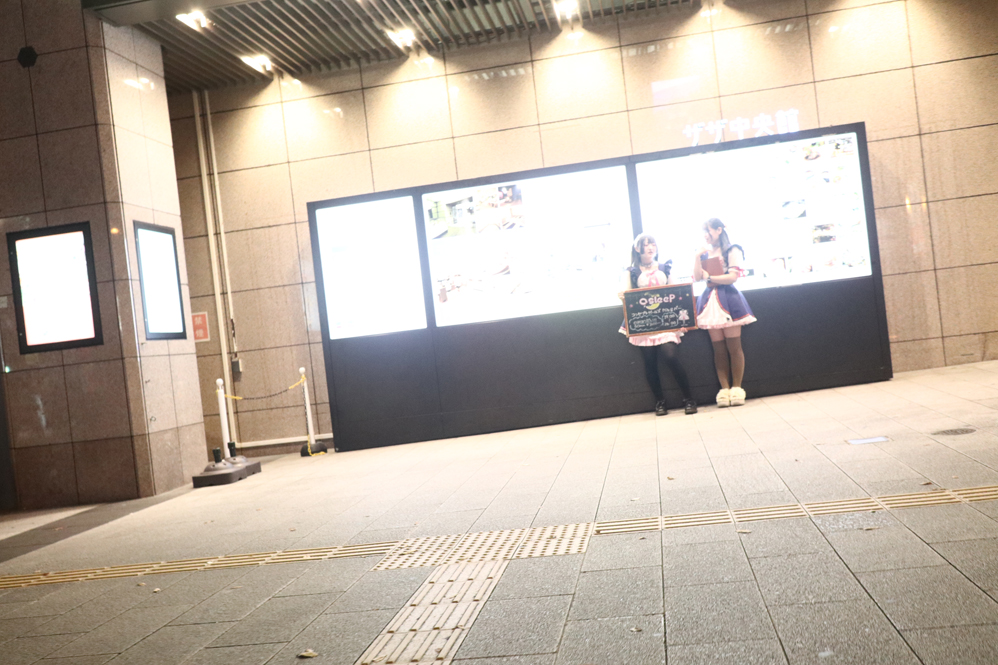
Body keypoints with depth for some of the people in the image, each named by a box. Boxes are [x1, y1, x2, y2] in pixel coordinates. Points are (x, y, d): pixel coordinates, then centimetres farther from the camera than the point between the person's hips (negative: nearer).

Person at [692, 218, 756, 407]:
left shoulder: (732, 250, -1)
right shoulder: (705, 253, 15)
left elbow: (733, 276, -10)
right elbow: (697, 277, 6)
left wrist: (710, 277, -4)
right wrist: (698, 257, -2)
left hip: (728, 299, -5)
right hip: (710, 300, 5)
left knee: (734, 346, -5)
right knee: (719, 348, 3)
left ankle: (736, 388, 1)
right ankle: (724, 388, 5)